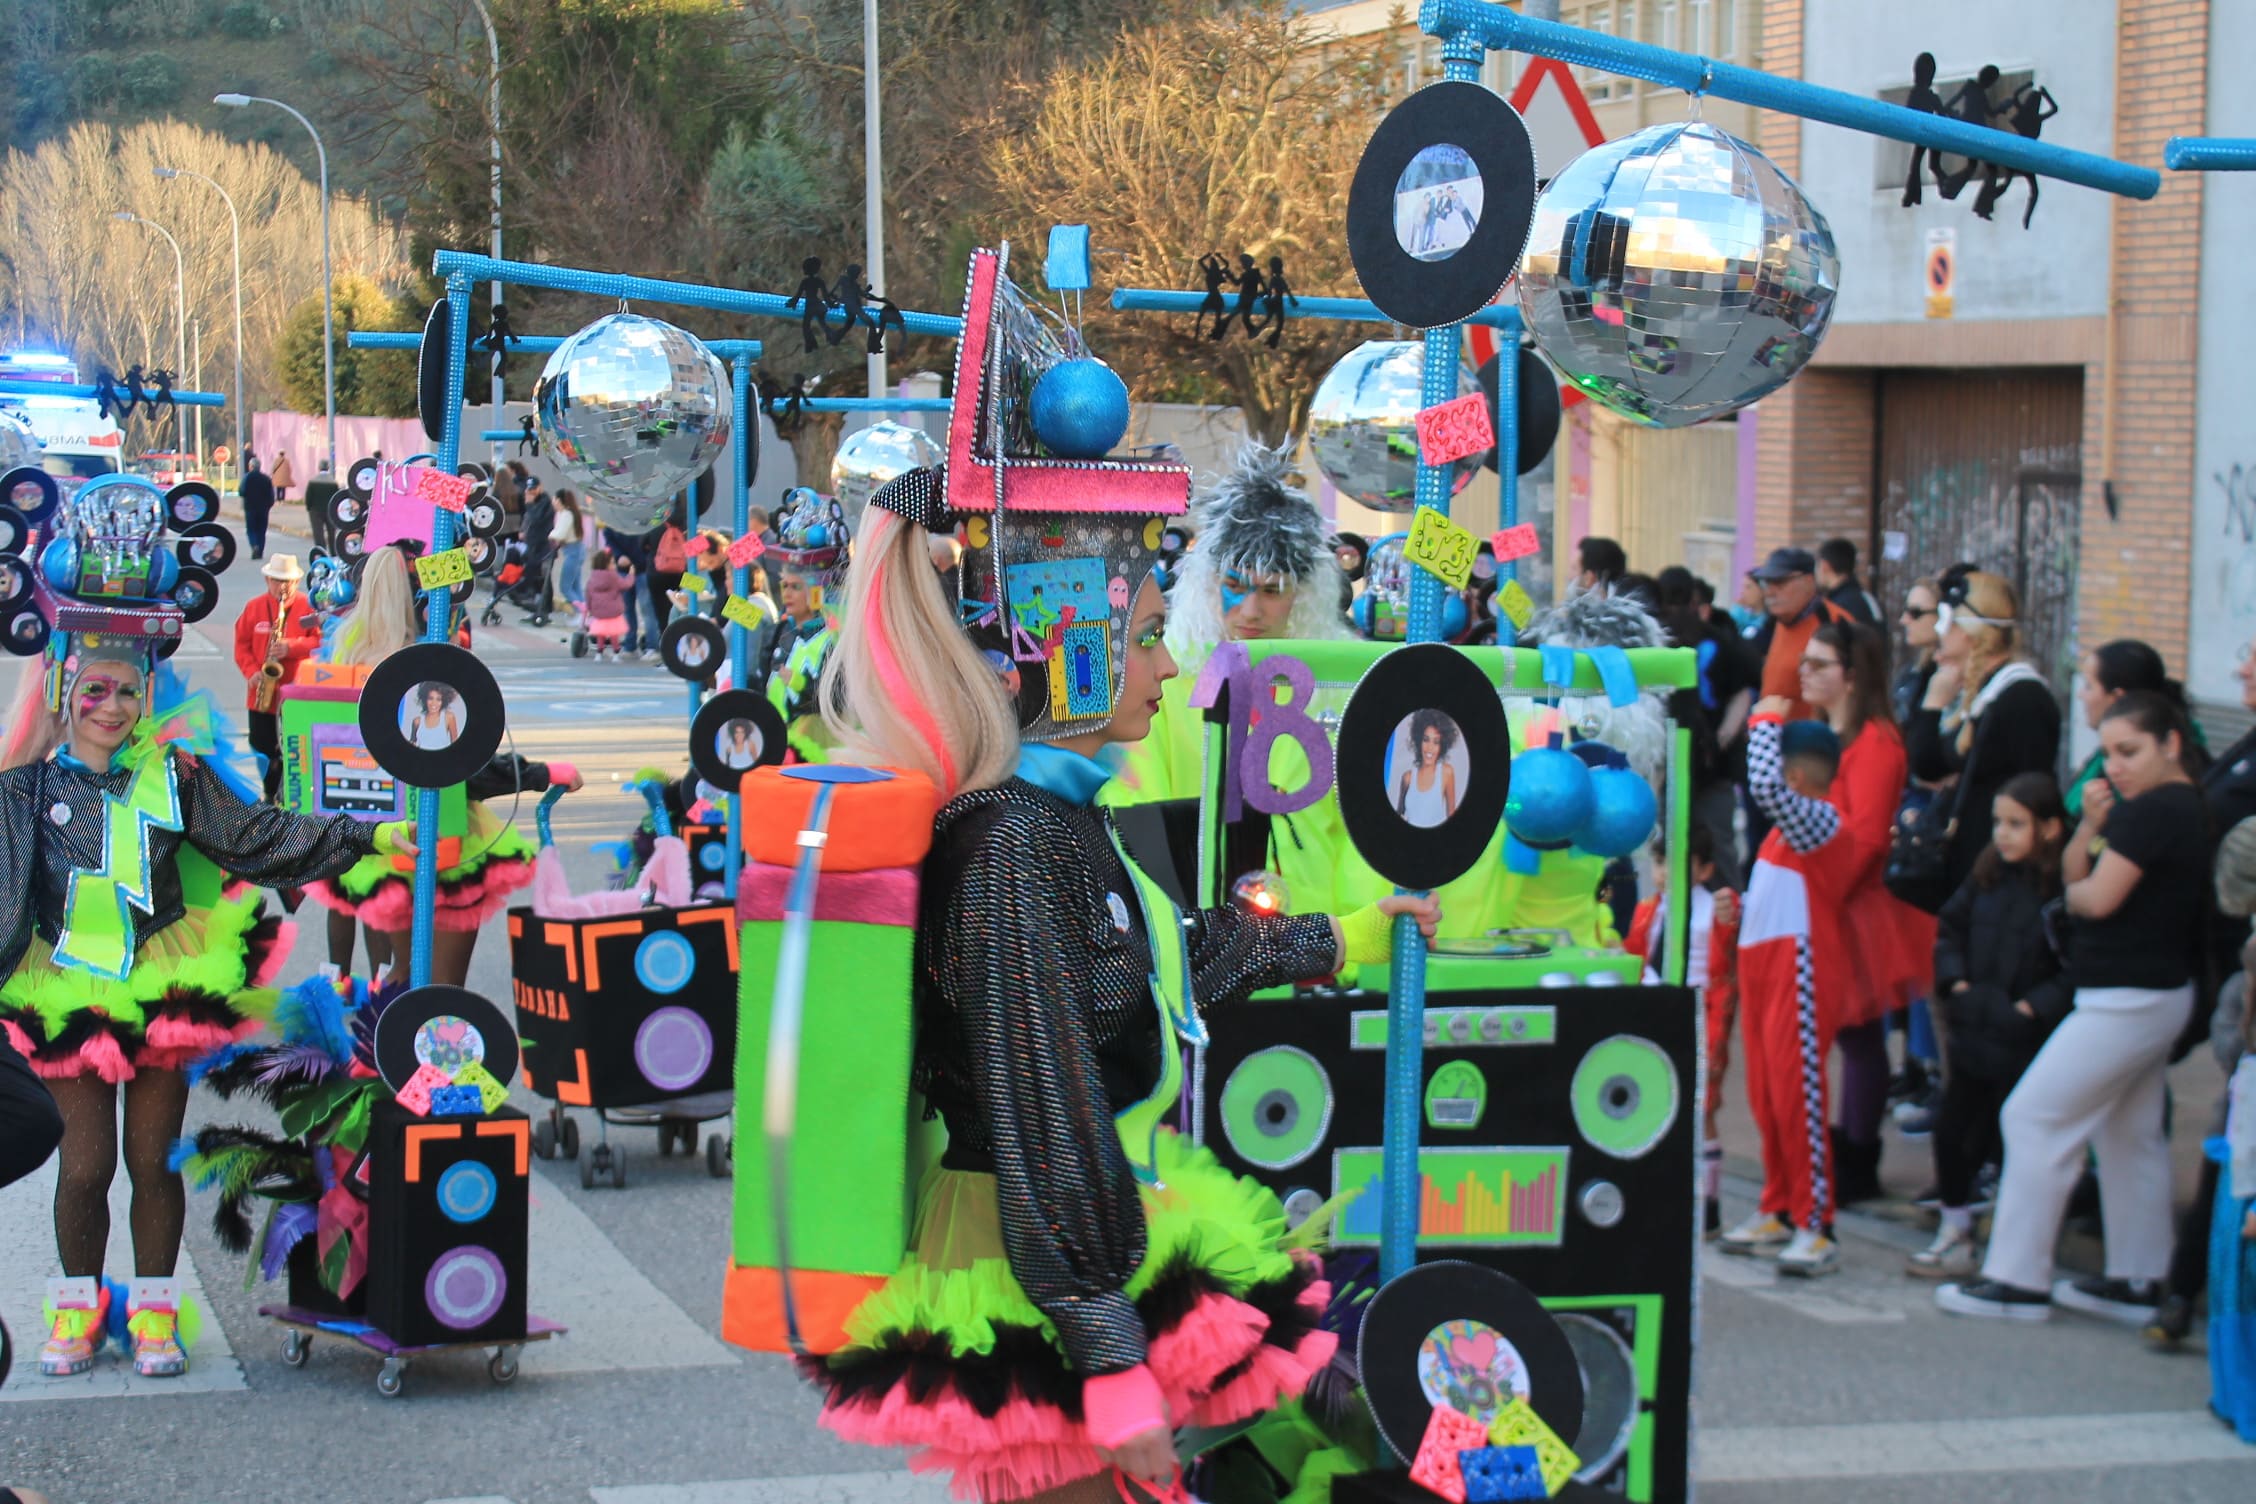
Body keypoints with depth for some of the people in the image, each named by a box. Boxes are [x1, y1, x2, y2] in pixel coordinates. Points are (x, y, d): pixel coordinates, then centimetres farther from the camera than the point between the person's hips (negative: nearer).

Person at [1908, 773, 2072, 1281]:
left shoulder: (2066, 887, -15)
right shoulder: (1988, 874, 6)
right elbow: (1950, 928, 16)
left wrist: (2034, 1005, -19)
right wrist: (1955, 980, 2)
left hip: (2026, 1044, -7)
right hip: (1974, 1034, 7)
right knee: (1951, 1130, 12)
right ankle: (1955, 1234, 26)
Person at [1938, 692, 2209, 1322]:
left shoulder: (2154, 810, -20)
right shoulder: (2183, 805, 12)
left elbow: (2097, 897, -22)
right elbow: (2073, 874, 11)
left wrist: (2074, 890, 0)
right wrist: (2090, 826, -8)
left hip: (2125, 1002, -11)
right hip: (2158, 993, 11)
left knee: (2034, 1117, -5)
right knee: (2131, 1134, 16)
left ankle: (2017, 1278, -2)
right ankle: (2138, 1281, 22)